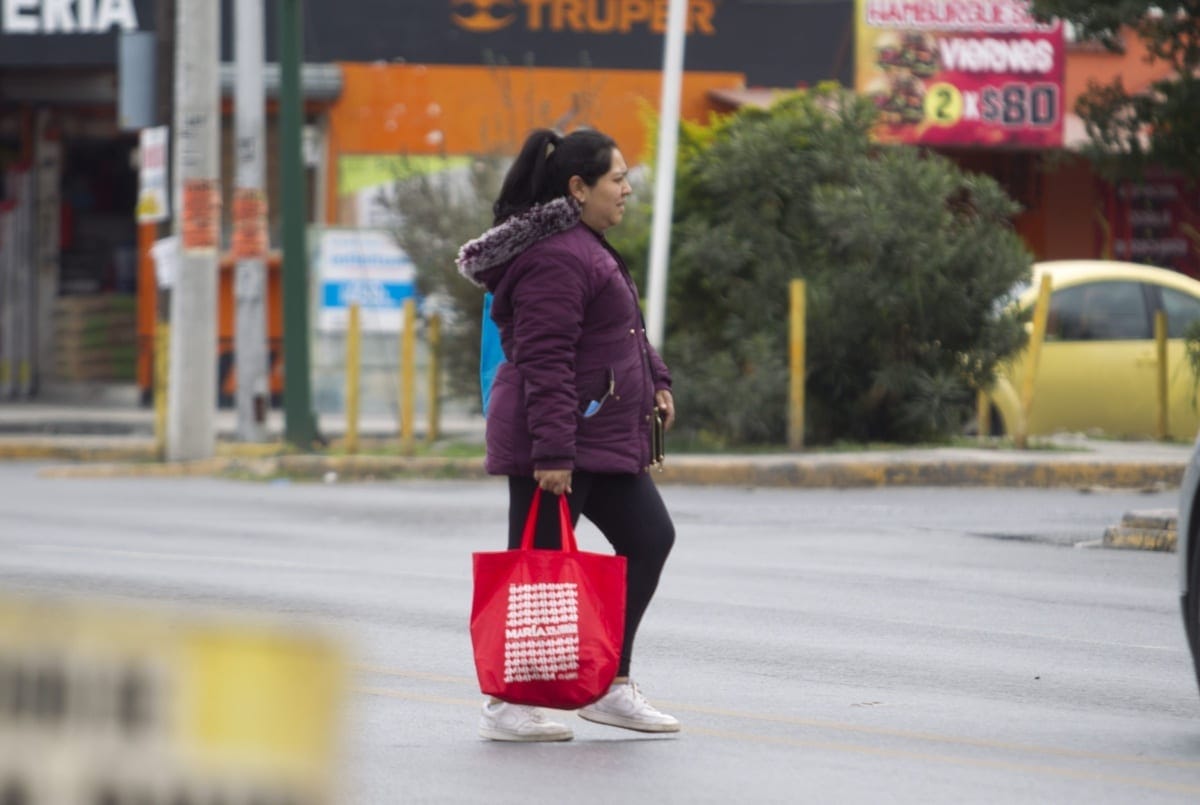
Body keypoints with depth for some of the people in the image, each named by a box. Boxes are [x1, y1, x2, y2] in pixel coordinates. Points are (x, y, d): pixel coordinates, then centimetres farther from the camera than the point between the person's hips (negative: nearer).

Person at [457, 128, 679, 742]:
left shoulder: (586, 247, 16)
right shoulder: (555, 259, -19)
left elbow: (624, 332, 29)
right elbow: (545, 361, -24)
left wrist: (654, 381, 18)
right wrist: (552, 450, -27)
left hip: (600, 438, 11)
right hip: (558, 445, -11)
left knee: (650, 539, 10)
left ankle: (613, 687, 13)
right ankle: (506, 707, 4)